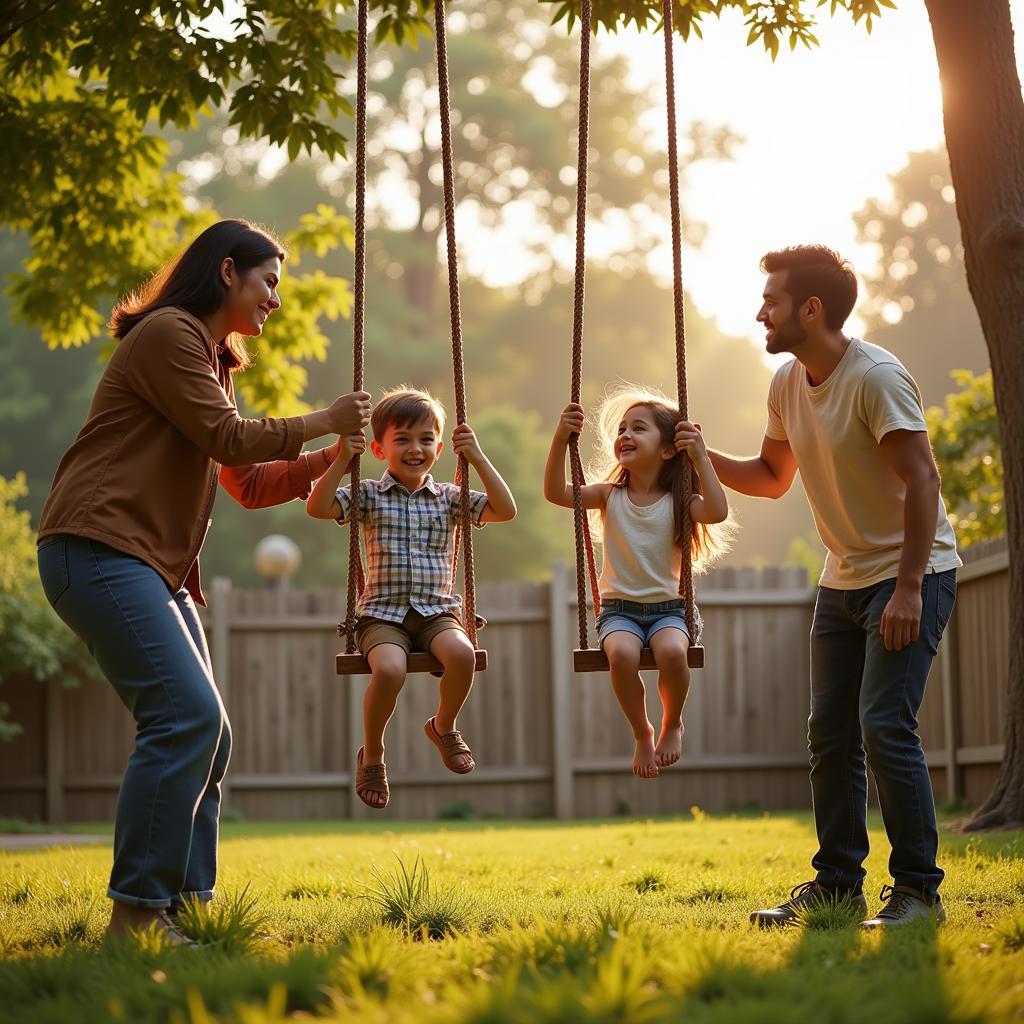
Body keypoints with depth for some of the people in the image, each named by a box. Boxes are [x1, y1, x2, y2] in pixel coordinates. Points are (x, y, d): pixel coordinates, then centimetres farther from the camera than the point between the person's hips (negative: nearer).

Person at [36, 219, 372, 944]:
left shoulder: (213, 361, 25)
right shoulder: (167, 333, -6)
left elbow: (249, 483, 25)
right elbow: (229, 440, -13)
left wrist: (332, 458, 16)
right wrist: (323, 422, -2)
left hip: (158, 570, 11)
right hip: (99, 550, -11)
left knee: (206, 735, 4)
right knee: (187, 714, -21)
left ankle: (187, 904, 7)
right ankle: (137, 907, -19)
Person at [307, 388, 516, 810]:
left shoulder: (450, 498, 11)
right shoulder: (367, 496, 5)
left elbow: (505, 510, 1)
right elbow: (317, 507, -8)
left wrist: (478, 459, -4)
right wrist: (342, 459, -14)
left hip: (436, 612, 2)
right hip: (382, 614, -2)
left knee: (461, 653, -32)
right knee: (390, 669, -33)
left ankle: (444, 726, 2)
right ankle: (371, 755, -4)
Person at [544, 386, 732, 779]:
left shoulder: (677, 501, -1)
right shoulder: (609, 495, 3)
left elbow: (717, 513, -21)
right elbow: (555, 493, -10)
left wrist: (701, 458, -24)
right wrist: (560, 440, -21)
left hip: (668, 608, -1)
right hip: (618, 609, 1)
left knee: (671, 651, -34)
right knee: (622, 654, -33)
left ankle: (672, 724, -2)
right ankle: (642, 733, -6)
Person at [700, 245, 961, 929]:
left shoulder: (876, 377, -20)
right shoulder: (788, 383, 5)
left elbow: (921, 478, -23)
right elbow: (773, 478, 18)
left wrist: (908, 590, -27)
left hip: (912, 572, -8)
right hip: (845, 577, 8)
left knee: (885, 725, -16)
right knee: (830, 734, 8)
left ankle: (918, 890, -8)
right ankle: (837, 885, 17)